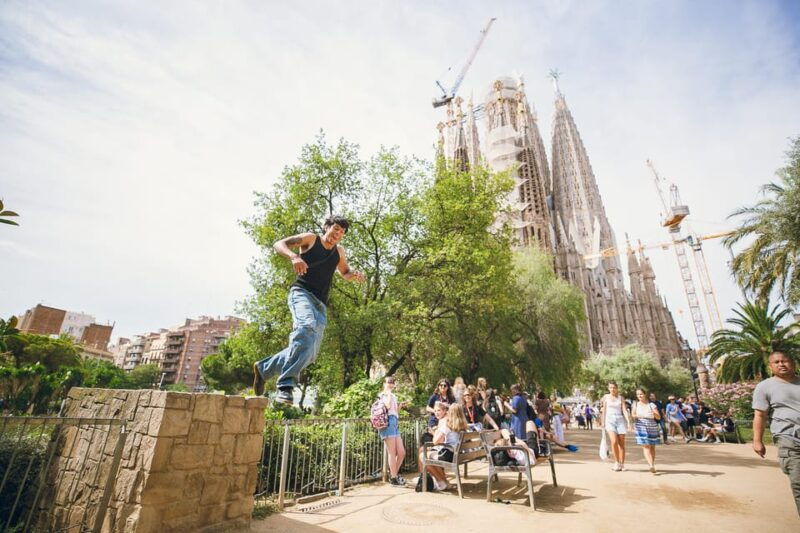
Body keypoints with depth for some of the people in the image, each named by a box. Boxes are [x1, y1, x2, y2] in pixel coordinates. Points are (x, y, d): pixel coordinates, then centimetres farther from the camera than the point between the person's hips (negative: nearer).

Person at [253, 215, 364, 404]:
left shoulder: (339, 252, 24)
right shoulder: (310, 239, 8)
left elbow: (345, 273, 38)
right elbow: (278, 244, 1)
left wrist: (355, 274, 13)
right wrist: (294, 256, -21)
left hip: (320, 304, 7)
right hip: (302, 293, -6)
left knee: (309, 354, -1)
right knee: (307, 327, -38)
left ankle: (264, 368, 18)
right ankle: (286, 384, -36)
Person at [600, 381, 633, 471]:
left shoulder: (621, 397, 6)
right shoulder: (606, 397, 6)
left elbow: (624, 410, -1)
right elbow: (604, 411, 10)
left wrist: (628, 422, -13)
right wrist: (603, 423, 8)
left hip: (620, 420, 1)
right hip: (610, 420, -1)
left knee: (621, 444, 2)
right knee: (614, 442, -17)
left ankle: (622, 464, 15)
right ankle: (617, 462, -1)